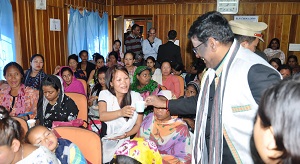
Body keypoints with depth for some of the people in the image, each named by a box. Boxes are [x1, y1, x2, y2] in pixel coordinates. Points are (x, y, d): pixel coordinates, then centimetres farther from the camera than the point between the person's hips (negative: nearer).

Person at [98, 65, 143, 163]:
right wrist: (120, 112, -35)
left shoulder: (136, 97, 3)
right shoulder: (104, 94, 0)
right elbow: (102, 116, -17)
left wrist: (125, 135, -14)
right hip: (107, 140, 0)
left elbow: (138, 124, 4)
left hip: (128, 141, 1)